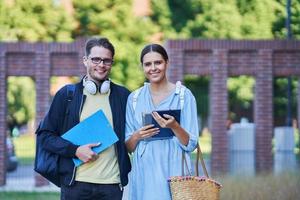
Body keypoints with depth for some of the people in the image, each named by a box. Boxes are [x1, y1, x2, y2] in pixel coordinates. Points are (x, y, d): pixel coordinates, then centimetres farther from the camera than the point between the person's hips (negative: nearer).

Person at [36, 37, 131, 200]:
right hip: (76, 184, -1)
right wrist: (75, 150, -10)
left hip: (114, 184, 1)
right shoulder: (66, 94, 5)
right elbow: (45, 135, 4)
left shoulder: (123, 96, 8)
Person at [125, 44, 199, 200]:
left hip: (173, 171, -2)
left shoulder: (184, 95, -1)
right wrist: (137, 136, -10)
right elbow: (128, 147, 11)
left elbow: (190, 144, -3)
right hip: (144, 174, 3)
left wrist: (174, 126, -20)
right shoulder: (134, 98, 9)